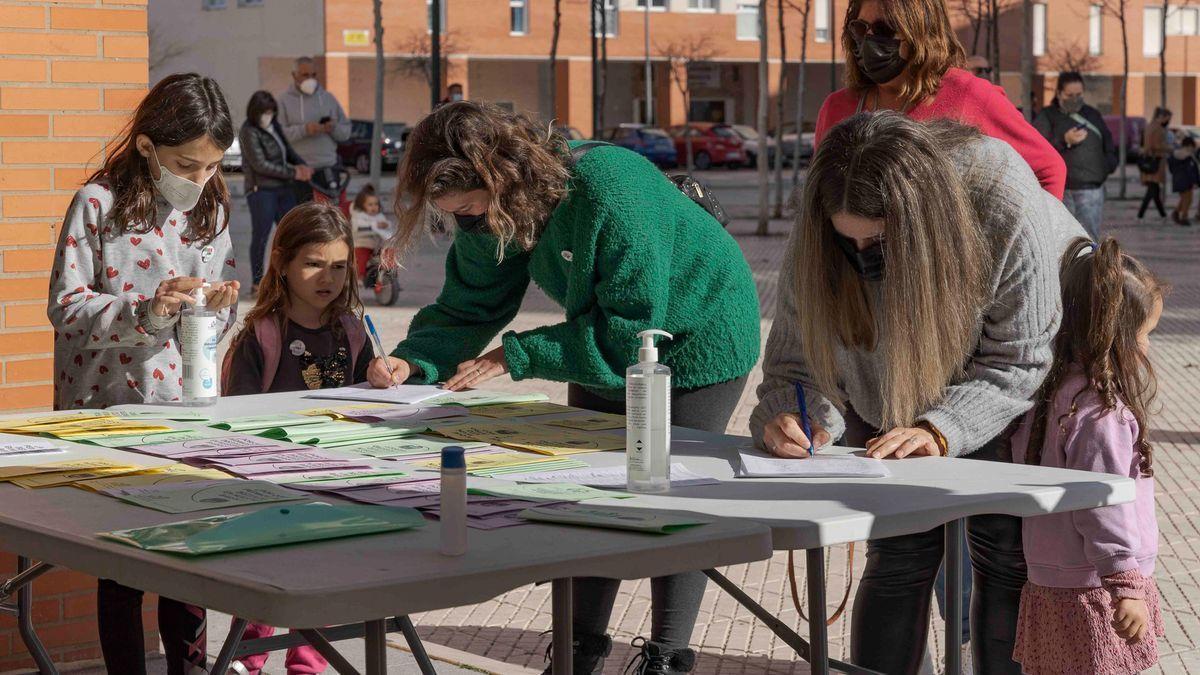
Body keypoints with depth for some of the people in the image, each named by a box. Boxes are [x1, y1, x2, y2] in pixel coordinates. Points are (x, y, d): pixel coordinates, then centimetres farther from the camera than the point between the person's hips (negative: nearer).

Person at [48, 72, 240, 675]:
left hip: (186, 405, 4)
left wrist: (220, 304, -8)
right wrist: (147, 310, -23)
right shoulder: (99, 203, -9)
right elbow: (66, 306, -11)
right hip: (111, 410, -4)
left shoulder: (212, 209, 6)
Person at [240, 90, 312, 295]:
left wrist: (301, 165, 2)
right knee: (260, 237, -3)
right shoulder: (249, 132, -12)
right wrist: (293, 173, -15)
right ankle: (257, 283, 3)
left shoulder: (274, 126, 11)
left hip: (283, 188, 8)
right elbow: (260, 164, -17)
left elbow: (287, 149, 23)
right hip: (261, 190, -8)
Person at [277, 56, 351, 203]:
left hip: (327, 170, 4)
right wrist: (304, 130, -22)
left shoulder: (328, 99, 13)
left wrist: (334, 128, -9)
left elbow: (346, 132, 14)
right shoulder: (285, 100, 0)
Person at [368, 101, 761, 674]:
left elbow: (631, 329, -35)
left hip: (695, 340, -7)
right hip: (609, 339, 7)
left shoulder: (612, 193, -39)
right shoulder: (492, 213, -16)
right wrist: (413, 361, -26)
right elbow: (467, 308, -7)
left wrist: (516, 355, -33)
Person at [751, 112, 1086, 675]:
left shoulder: (1008, 210, -36)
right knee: (899, 554, -4)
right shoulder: (820, 228, -27)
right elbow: (800, 354, -18)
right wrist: (789, 417, -39)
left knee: (1005, 555, -2)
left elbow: (1016, 361, -27)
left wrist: (941, 429, -39)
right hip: (890, 390, 2)